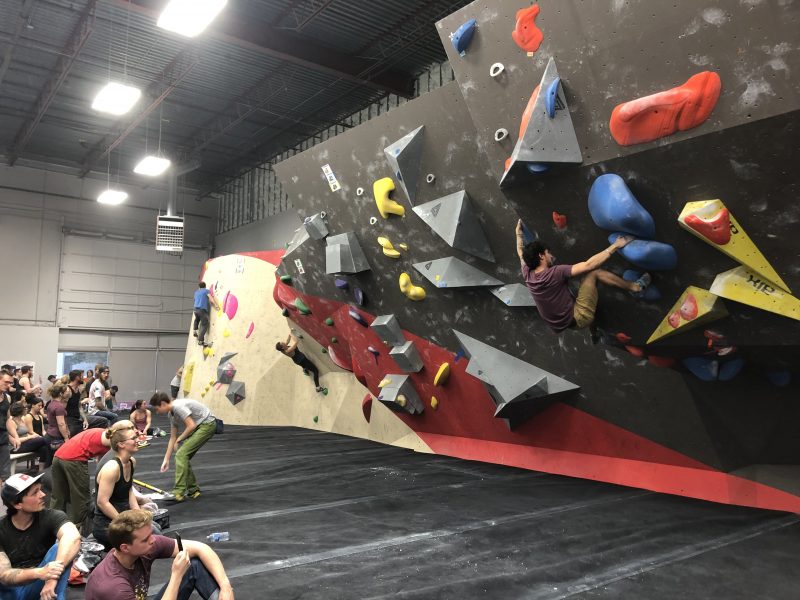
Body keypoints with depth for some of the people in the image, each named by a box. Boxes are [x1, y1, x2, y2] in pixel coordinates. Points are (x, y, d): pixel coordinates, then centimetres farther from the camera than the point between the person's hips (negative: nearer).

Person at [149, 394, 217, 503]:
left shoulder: (178, 406, -20)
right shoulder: (171, 414, 9)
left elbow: (191, 425, -23)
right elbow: (172, 438, 14)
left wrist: (179, 439, -6)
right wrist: (166, 460, 14)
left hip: (207, 424, -9)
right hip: (199, 426, 9)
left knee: (181, 454, -13)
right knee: (183, 456, 6)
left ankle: (179, 493, -11)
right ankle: (193, 490, 16)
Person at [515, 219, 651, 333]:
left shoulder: (528, 274, -3)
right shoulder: (554, 273, -24)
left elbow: (521, 251, 17)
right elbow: (588, 265, -24)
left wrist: (518, 232, 32)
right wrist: (615, 246, -17)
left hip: (563, 323, 8)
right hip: (577, 319, -8)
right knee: (593, 273, -6)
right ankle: (635, 287, 6)